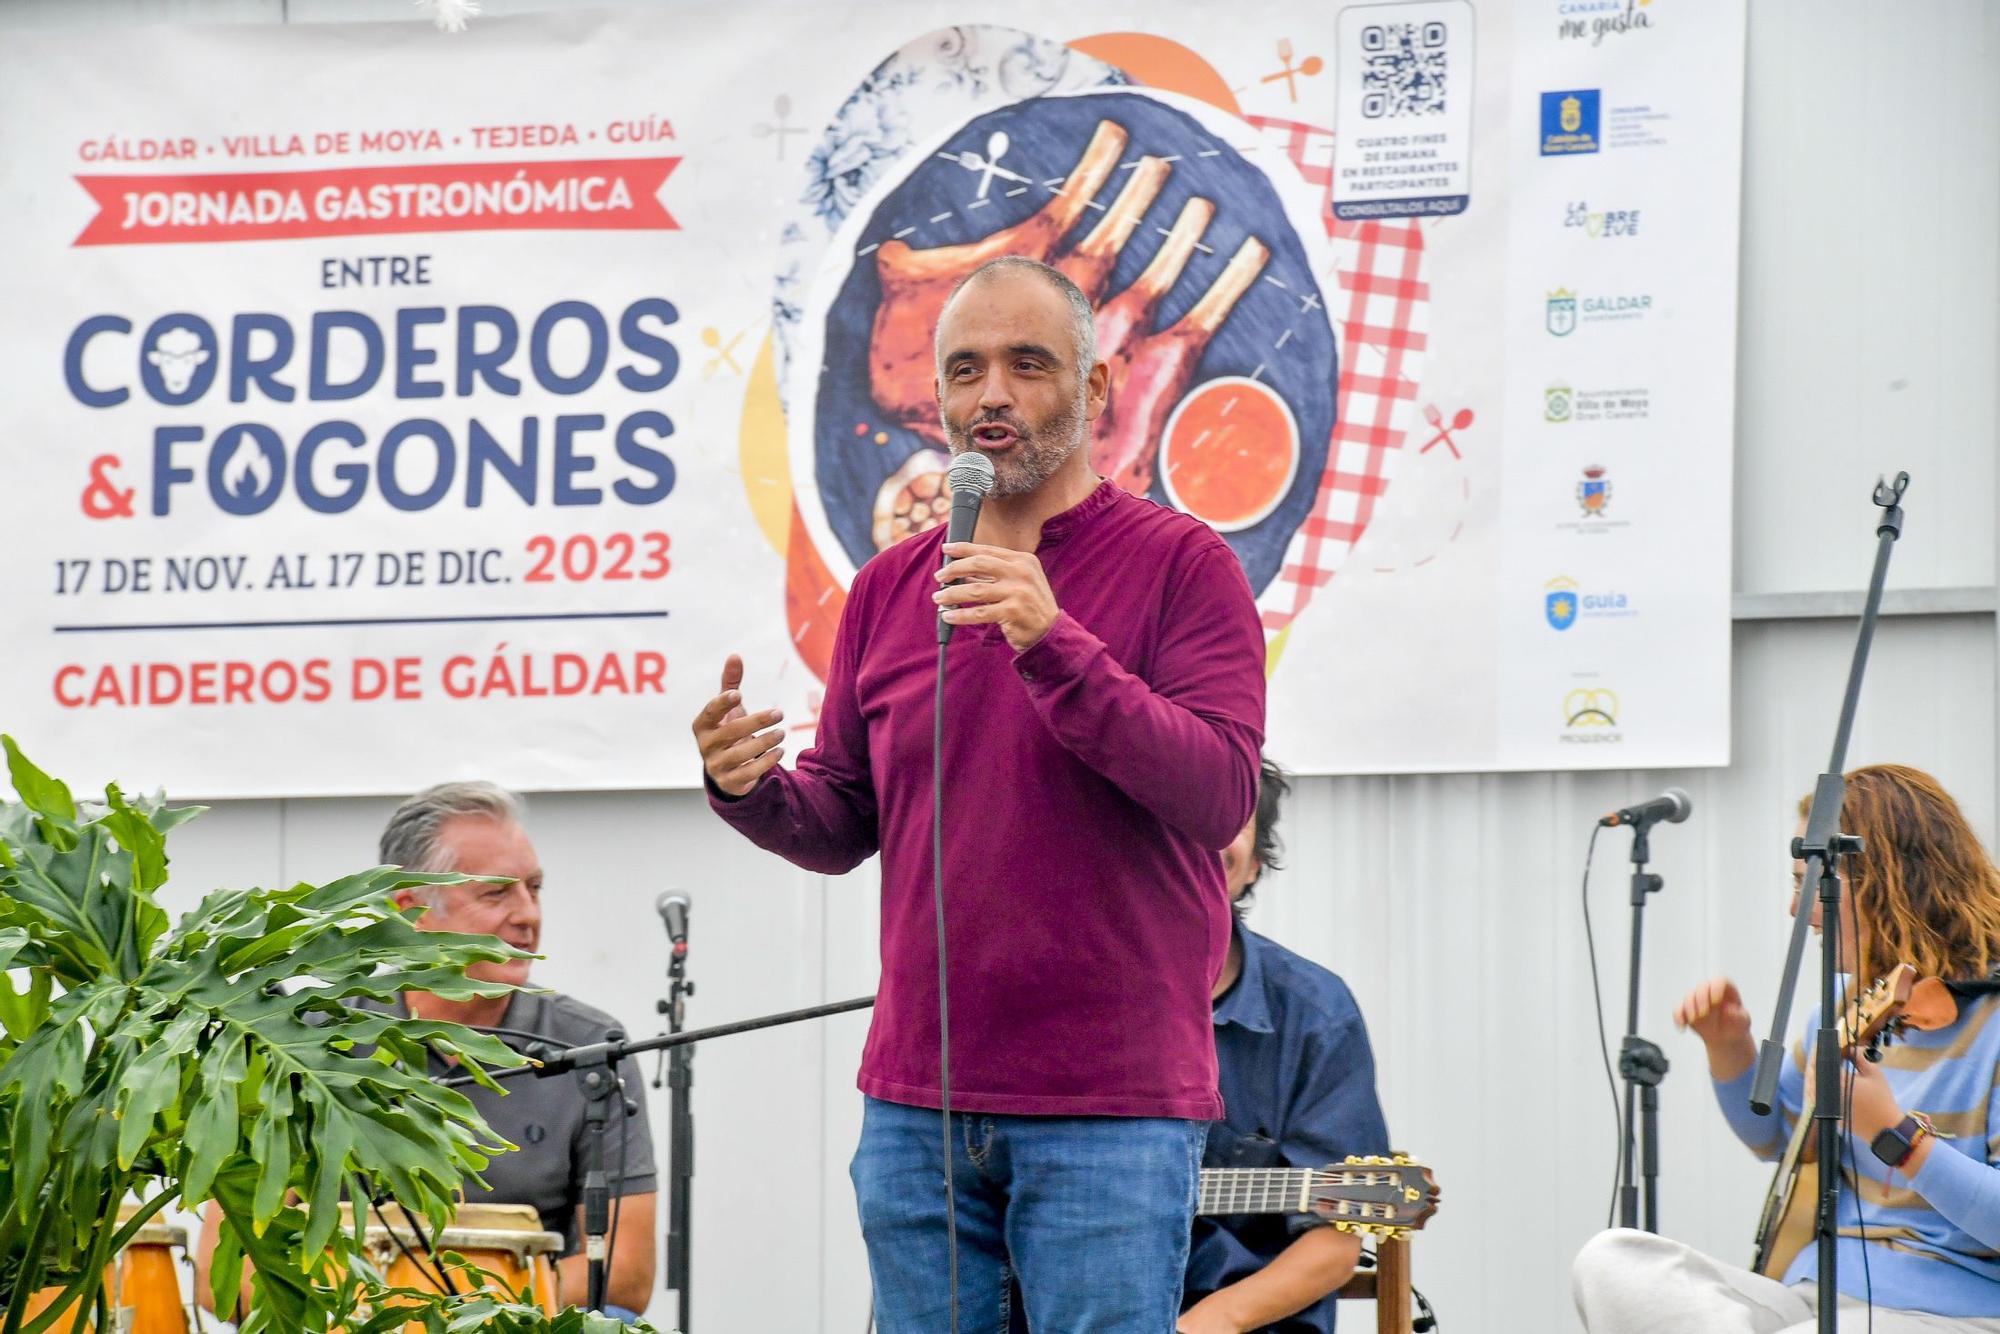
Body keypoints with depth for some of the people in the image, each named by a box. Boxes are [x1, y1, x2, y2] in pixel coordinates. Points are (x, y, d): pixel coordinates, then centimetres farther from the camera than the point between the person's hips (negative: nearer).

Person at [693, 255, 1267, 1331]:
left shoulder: (1181, 564, -2)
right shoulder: (891, 586, 13)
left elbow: (1221, 794, -14)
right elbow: (842, 829, 16)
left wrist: (1056, 645, -23)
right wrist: (752, 791, -7)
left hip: (1110, 1110, -5)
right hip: (915, 1107, 5)